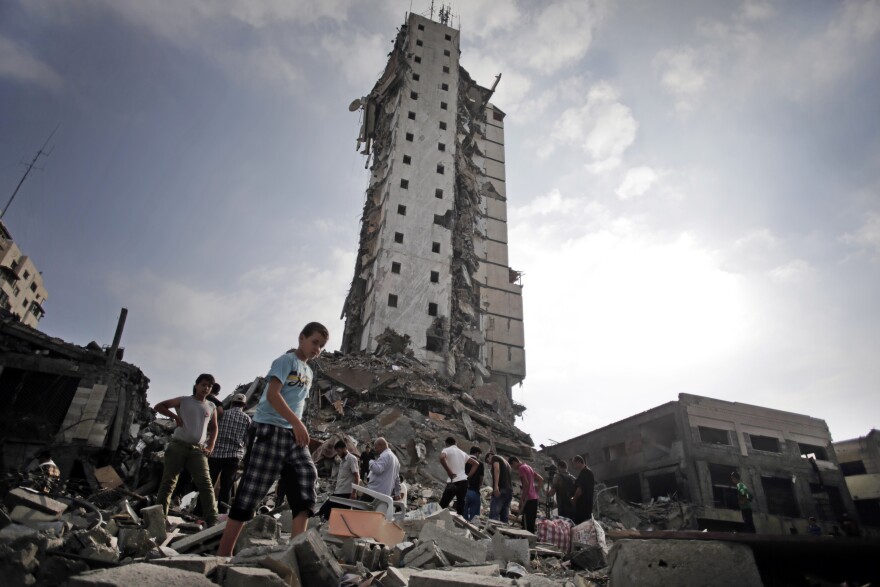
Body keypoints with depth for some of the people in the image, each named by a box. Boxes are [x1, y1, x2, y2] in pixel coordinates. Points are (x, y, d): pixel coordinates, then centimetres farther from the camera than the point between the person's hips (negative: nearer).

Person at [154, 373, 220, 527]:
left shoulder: (211, 407, 14)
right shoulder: (183, 400, 7)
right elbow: (159, 406, 8)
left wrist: (210, 447, 9)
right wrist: (175, 416, -7)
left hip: (198, 450, 1)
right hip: (177, 446, -1)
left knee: (205, 484, -8)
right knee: (168, 482, 1)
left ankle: (212, 521, -11)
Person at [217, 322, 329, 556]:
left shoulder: (309, 373, 21)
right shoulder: (286, 360, -4)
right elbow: (272, 394, -17)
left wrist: (299, 428, 15)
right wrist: (297, 422, -26)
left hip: (293, 434, 8)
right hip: (269, 429, -8)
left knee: (307, 480, -5)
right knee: (251, 491, -4)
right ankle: (223, 553, 7)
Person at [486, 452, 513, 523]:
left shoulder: (495, 457, 7)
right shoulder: (506, 462, 31)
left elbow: (497, 469, -13)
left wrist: (496, 486, -24)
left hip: (501, 489, -8)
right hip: (509, 491, 8)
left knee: (493, 516, -14)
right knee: (504, 518, 7)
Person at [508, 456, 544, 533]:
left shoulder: (522, 468, -9)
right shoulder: (529, 468, 18)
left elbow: (526, 484, -19)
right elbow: (541, 480, 21)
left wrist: (522, 499, -16)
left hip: (528, 499, -9)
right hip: (534, 498, 9)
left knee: (526, 526, -8)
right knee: (531, 525, 13)